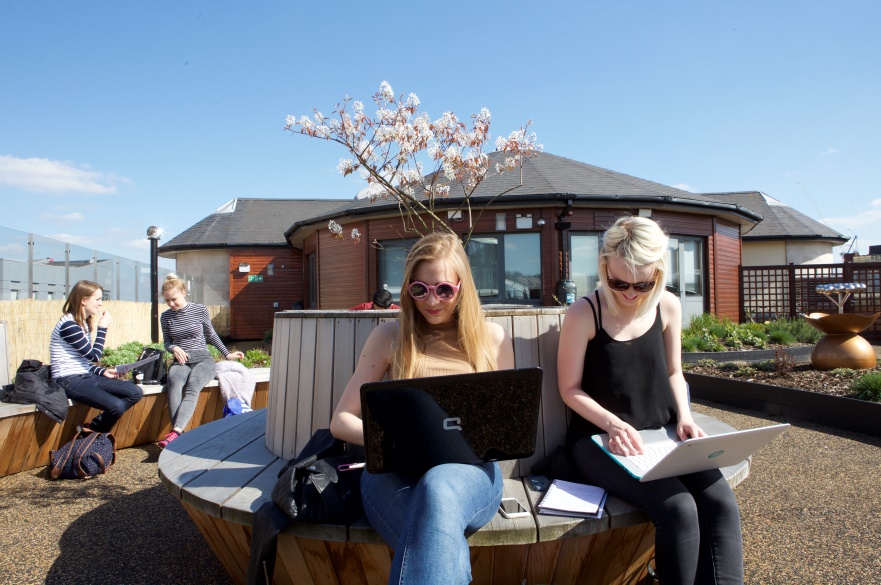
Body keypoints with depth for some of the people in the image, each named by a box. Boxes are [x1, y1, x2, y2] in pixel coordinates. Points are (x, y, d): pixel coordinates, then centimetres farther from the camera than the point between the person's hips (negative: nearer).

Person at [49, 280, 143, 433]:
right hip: (70, 381, -9)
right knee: (117, 406, -27)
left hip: (87, 376, 9)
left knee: (136, 392, -6)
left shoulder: (84, 323, 14)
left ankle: (93, 426, 1)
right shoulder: (68, 324, -15)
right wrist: (103, 327, -8)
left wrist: (103, 372, 2)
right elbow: (94, 356, -15)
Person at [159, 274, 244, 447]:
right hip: (180, 361, 1)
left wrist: (227, 354, 17)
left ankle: (175, 432, -49)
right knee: (174, 382, -35)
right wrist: (174, 348, -3)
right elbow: (166, 342, 20)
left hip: (202, 359, -1)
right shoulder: (166, 317, 10)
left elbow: (211, 335, 16)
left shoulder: (200, 310, 3)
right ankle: (179, 435, -44)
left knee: (192, 387, -34)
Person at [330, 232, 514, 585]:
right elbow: (341, 421, 11)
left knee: (438, 489, -39)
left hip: (469, 471, 1)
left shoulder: (492, 337, 13)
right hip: (394, 471, 0)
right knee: (447, 546, -37)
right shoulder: (390, 337, 12)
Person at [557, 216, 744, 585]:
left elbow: (672, 373, 15)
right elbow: (570, 390, -7)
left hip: (661, 432, 5)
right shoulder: (583, 314, -13)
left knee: (721, 504, -20)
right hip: (601, 436, -5)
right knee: (679, 510, -26)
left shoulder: (668, 307, 3)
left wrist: (685, 417, -2)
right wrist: (613, 424, -20)